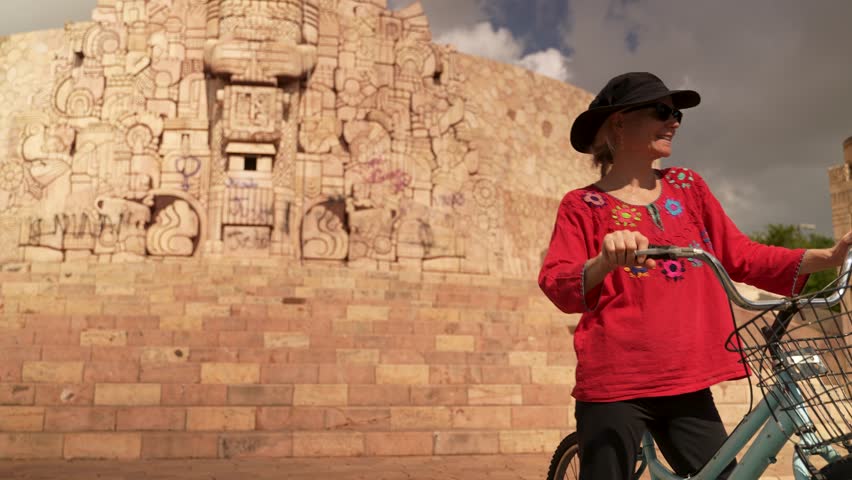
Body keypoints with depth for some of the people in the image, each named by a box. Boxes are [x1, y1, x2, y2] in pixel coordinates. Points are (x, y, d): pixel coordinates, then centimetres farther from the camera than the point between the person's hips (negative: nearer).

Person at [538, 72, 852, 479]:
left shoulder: (688, 187, 12)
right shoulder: (583, 205, -1)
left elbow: (741, 257, 11)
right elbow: (557, 285, -13)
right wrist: (605, 262, -33)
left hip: (686, 382, 4)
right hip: (614, 386, -4)